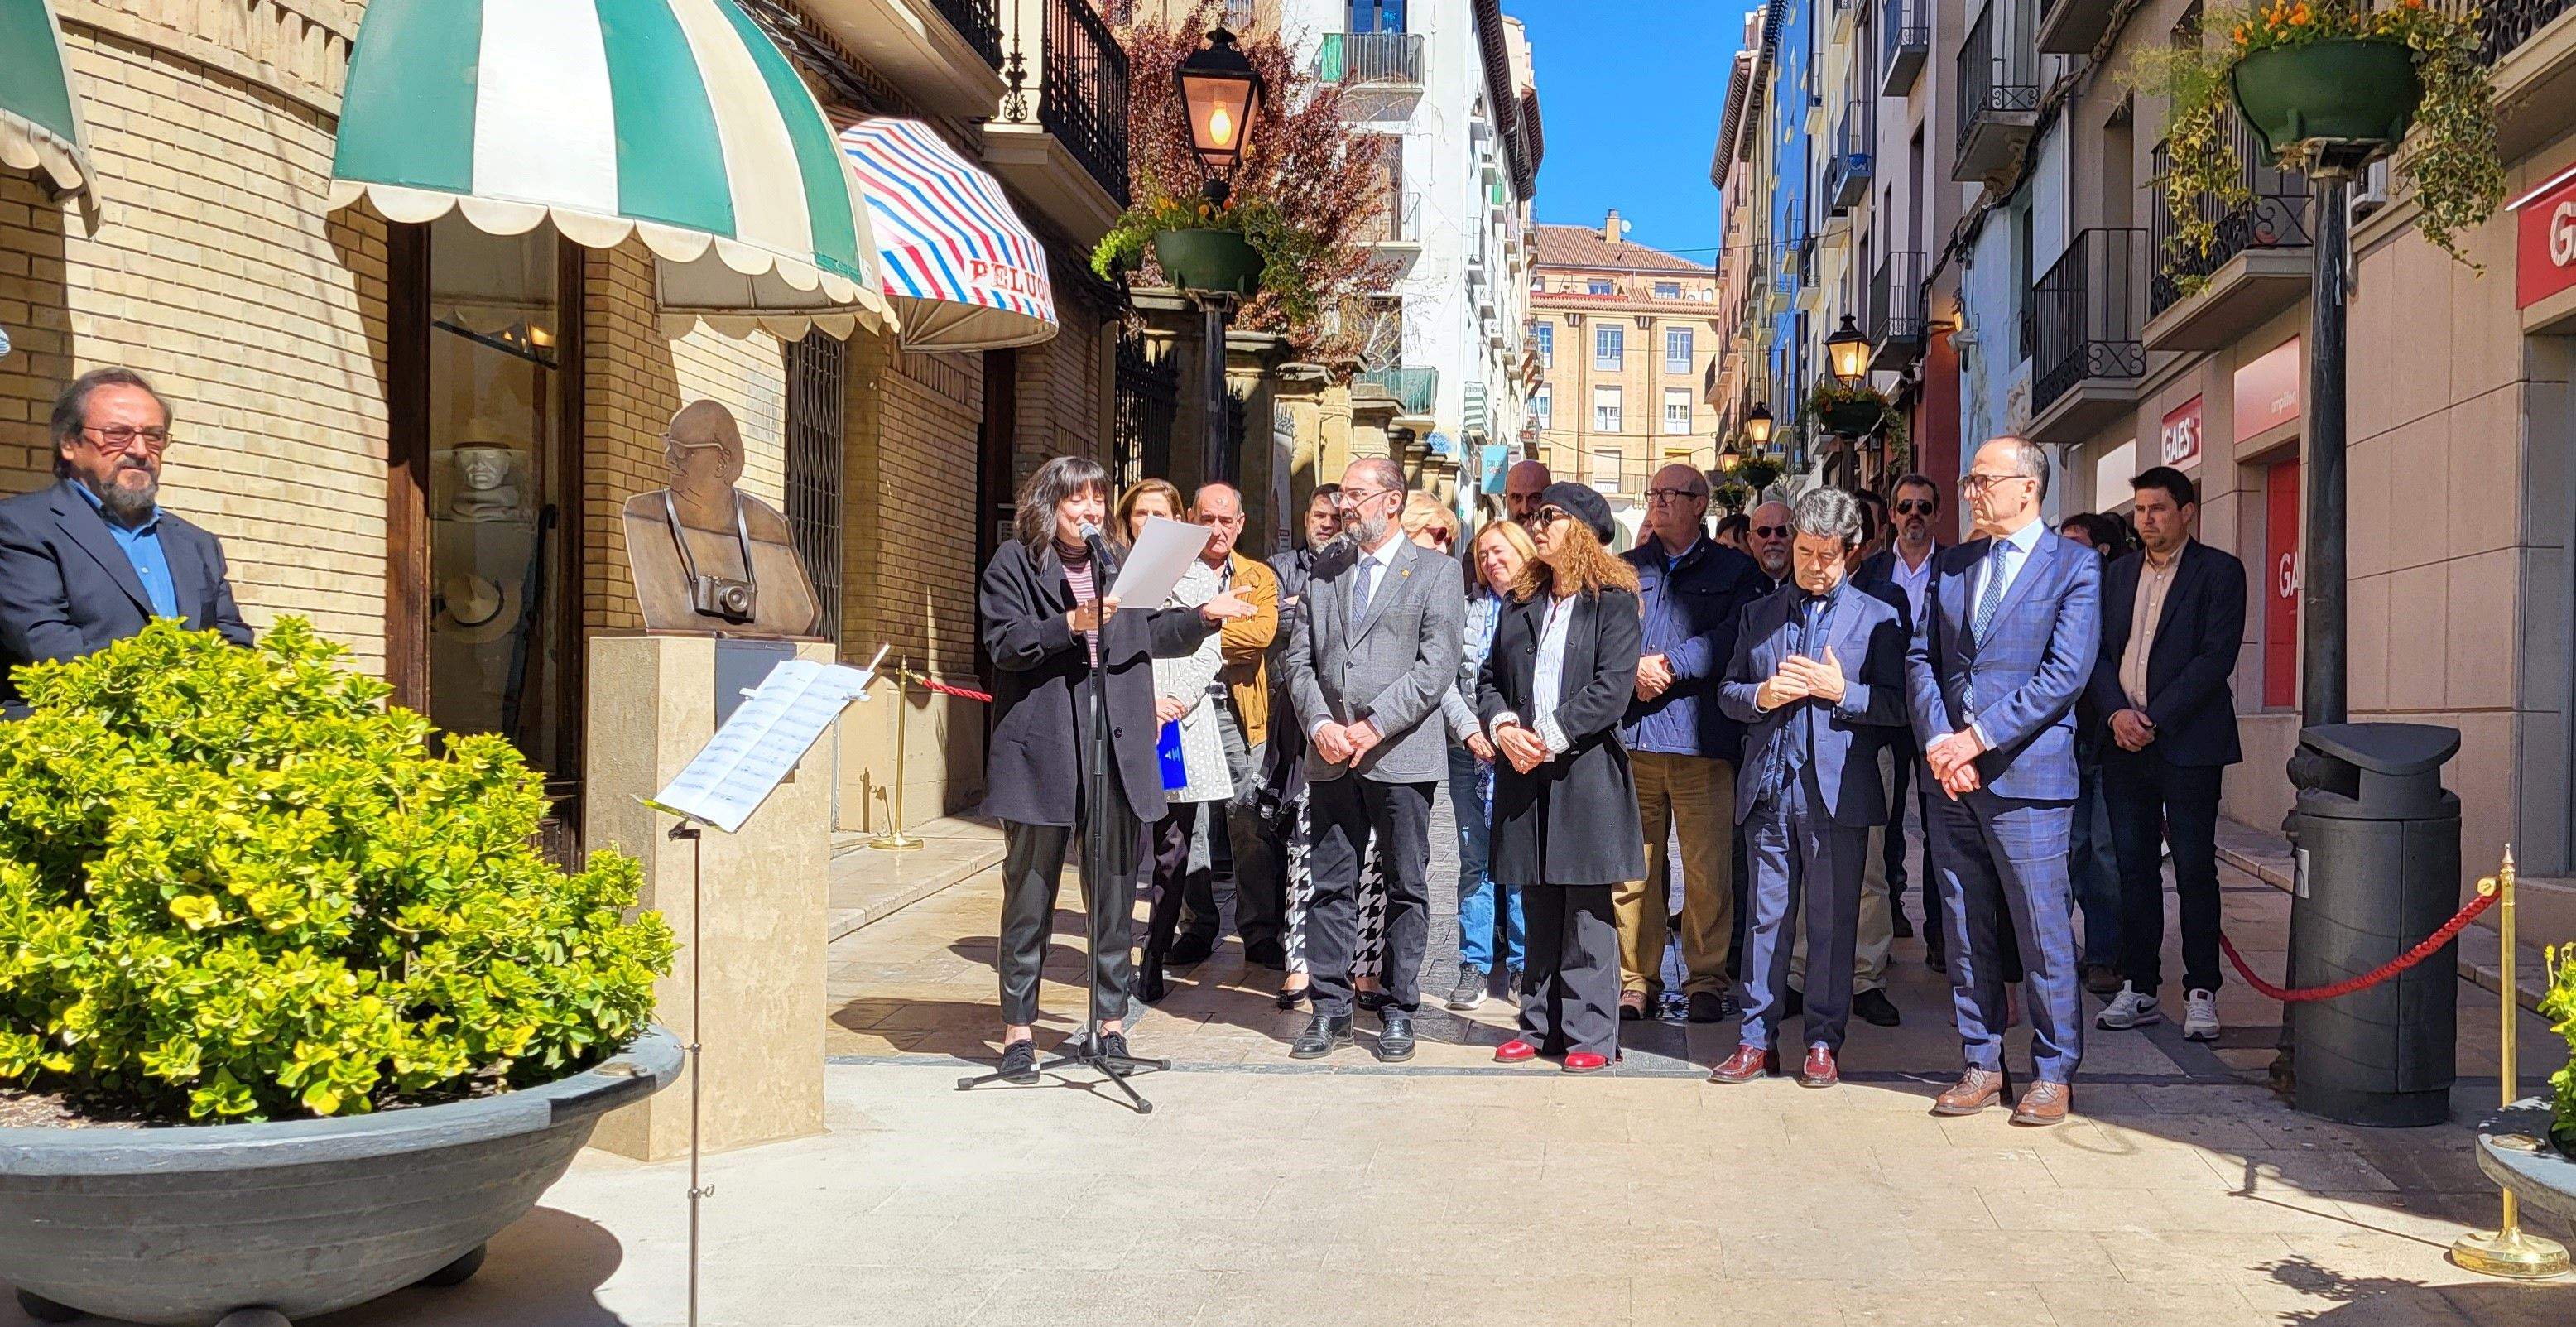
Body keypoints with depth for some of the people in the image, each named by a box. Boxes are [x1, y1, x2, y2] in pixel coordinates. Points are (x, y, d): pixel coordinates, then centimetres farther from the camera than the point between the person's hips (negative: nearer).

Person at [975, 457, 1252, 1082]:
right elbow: (1004, 642, -10)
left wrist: (1203, 615, 5)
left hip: (1118, 750, 4)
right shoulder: (1014, 564, 2)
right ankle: (1018, 1027, 12)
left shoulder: (1118, 566, 15)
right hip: (1043, 752, -4)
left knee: (1116, 891, 9)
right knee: (1031, 888, 3)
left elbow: (1155, 634, 20)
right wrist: (1072, 625, -20)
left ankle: (1111, 1020, 20)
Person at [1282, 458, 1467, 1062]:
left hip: (1402, 755, -4)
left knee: (1406, 887, 4)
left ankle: (1399, 1011, 14)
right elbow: (1299, 657, 11)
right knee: (1331, 886, 6)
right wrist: (1320, 724, -6)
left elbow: (1437, 666, -8)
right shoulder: (1325, 572, 15)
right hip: (1331, 756, 4)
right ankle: (1331, 1010, 14)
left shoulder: (1437, 572, 1)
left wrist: (1373, 727, -15)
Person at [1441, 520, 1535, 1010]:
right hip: (1470, 750, 3)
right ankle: (1475, 965, 12)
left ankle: (1523, 965, 12)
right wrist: (1470, 731, -7)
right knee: (1475, 860, 5)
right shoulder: (1467, 607, 9)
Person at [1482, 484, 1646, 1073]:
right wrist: (1502, 728, -6)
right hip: (1525, 771, 5)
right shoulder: (1521, 603, 15)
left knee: (1587, 911, -2)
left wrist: (1548, 736, -14)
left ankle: (1590, 1035, 4)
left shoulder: (1611, 601, -2)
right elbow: (1489, 678, 13)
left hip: (1585, 773, -5)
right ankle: (1540, 1025, 18)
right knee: (1539, 909, 10)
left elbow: (1613, 689, -12)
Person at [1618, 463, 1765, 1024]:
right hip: (1630, 734, 2)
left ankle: (1706, 980, 8)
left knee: (1708, 870, -3)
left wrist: (1668, 664, -10)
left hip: (1700, 737, -2)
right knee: (1633, 868, 2)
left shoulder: (1735, 571, 12)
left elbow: (1732, 640, -3)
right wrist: (1634, 671, -9)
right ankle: (1636, 981, 11)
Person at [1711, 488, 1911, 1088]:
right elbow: (1728, 692, 14)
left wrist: (1840, 691, -14)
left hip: (1837, 791, -2)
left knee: (1833, 923, 3)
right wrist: (1760, 696, -6)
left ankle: (1824, 1043, 13)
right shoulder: (1759, 614, 14)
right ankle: (1757, 1039, 13)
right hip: (1768, 790, 3)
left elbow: (1897, 705, -1)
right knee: (1766, 917, 7)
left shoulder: (1879, 618, 5)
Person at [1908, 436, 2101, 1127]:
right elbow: (1921, 657, 9)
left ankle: (2054, 1073, 13)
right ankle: (1982, 1065, 21)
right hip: (1952, 781, 5)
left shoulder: (2074, 566, -2)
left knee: (2044, 934, 0)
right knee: (1967, 933, 10)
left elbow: (2065, 674, -11)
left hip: (2026, 778, -5)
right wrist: (1939, 743, -6)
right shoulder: (1951, 565, 15)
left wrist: (1979, 738, -15)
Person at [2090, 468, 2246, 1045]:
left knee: (2195, 870, 0)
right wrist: (2117, 712, -7)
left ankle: (2201, 992, 8)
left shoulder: (2219, 571, -1)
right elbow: (2100, 650, 11)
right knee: (2135, 868, 8)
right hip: (2124, 742, 5)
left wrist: (2154, 718, -15)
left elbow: (2217, 655, -10)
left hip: (2187, 742, -5)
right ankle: (2139, 988, 15)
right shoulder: (2121, 571, 15)